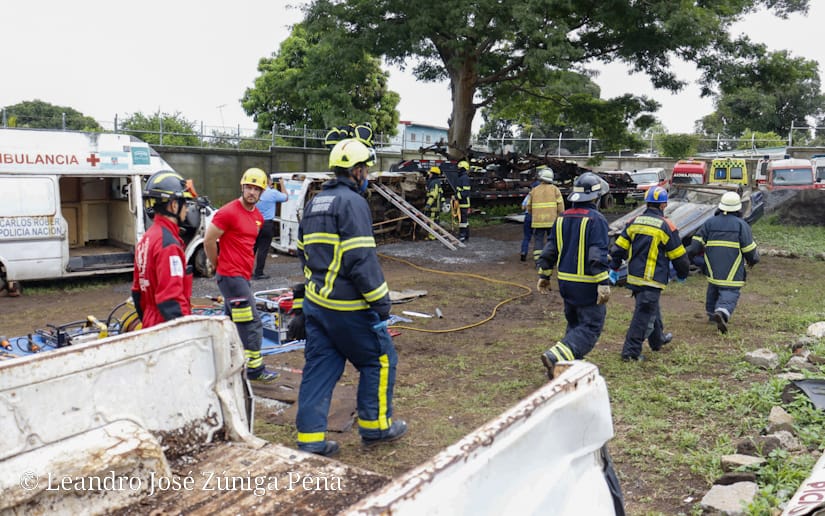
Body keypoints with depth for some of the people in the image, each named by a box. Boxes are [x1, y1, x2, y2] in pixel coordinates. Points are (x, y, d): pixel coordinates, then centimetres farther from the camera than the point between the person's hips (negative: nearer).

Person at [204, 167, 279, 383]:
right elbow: (209, 240, -11)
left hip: (244, 275, 9)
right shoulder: (228, 212, -14)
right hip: (231, 276, -9)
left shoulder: (258, 216, 11)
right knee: (252, 322, -8)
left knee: (231, 319, 16)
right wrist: (218, 264, -1)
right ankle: (256, 369, 0)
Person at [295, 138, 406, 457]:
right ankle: (376, 427, 20)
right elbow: (362, 259, -21)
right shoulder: (352, 202, -14)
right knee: (380, 359, 9)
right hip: (347, 305, -8)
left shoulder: (314, 203, 15)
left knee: (319, 367, 12)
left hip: (314, 301, 9)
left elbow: (303, 251, 22)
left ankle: (310, 439, 15)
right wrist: (380, 301, -17)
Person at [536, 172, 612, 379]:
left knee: (574, 323, 21)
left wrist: (544, 275, 17)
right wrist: (603, 284, -21)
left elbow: (550, 250, 11)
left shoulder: (562, 218, 8)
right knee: (591, 327, -1)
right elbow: (598, 256, -21)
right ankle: (556, 356, -18)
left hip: (565, 282, 8)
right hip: (587, 284, -7)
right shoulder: (596, 220, -14)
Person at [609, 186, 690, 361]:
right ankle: (631, 350, -2)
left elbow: (618, 248, 5)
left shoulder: (634, 222, 5)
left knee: (651, 309, 25)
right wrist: (682, 274, 13)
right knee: (644, 314, -2)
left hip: (634, 277, 7)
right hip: (652, 279, -7)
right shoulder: (666, 227, -11)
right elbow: (679, 256, -3)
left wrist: (614, 269, 14)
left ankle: (658, 340, 43)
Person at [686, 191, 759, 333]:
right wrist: (753, 260, 16)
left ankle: (711, 312, 36)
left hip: (713, 268, 4)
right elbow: (749, 249, -3)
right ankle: (722, 313, -32)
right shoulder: (741, 225, -5)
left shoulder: (710, 223, 2)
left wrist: (686, 255, 9)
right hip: (732, 271, -4)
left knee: (713, 288, 23)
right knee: (729, 293, -7)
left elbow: (697, 243, -3)